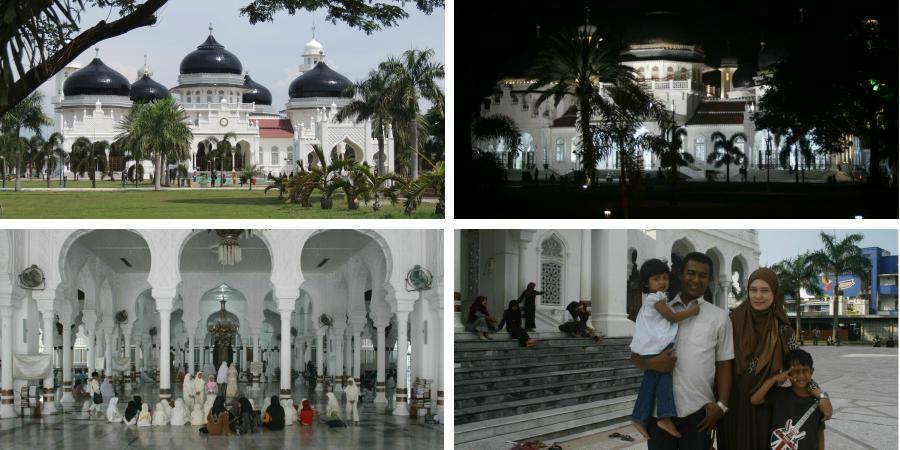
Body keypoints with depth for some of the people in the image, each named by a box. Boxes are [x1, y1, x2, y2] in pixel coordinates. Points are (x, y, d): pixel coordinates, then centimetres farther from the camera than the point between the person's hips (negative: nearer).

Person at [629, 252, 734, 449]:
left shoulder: (719, 317, 6)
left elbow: (723, 364, 7)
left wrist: (721, 405, -2)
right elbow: (635, 355, 9)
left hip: (698, 411, -1)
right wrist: (651, 363, -13)